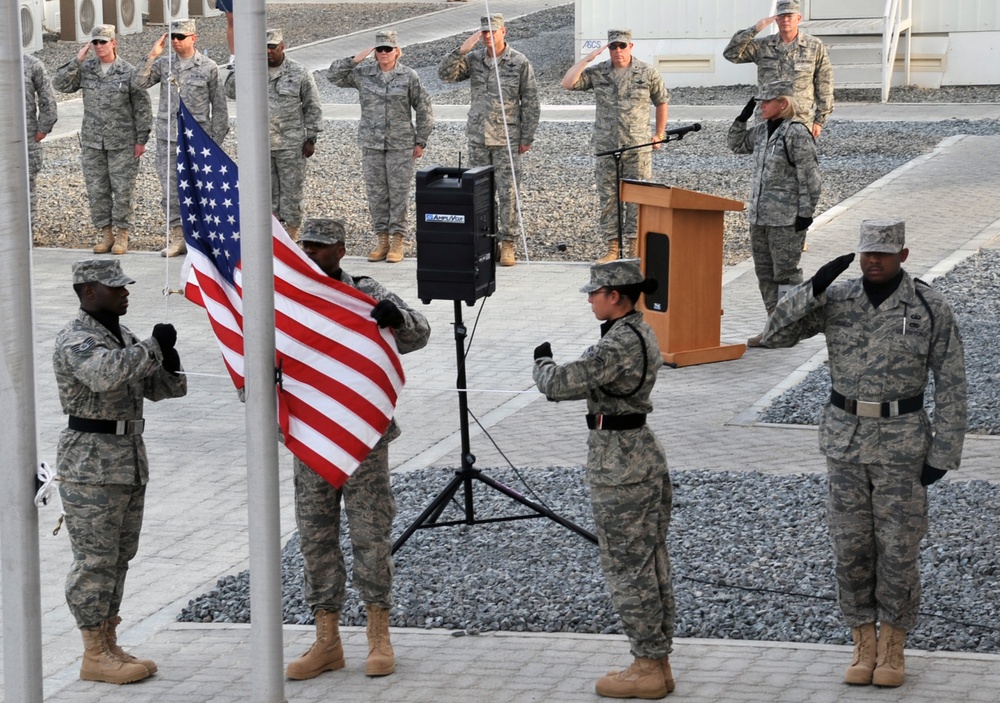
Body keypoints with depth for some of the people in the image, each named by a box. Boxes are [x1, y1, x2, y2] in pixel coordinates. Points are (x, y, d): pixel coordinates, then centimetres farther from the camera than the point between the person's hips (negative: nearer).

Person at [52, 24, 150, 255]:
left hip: (122, 143, -3)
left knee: (122, 189, 0)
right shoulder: (85, 69, 4)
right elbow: (60, 84, -4)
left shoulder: (128, 72, -5)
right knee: (96, 190, 6)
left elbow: (142, 108, -3)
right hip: (92, 142, 3)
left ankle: (122, 235, 9)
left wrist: (141, 140, -5)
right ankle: (105, 233, 15)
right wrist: (77, 61, -11)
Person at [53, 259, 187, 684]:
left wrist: (168, 367, -4)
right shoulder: (75, 341, -13)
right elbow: (106, 375, -34)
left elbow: (155, 389, 18)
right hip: (91, 465, -9)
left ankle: (109, 645, 19)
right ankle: (95, 656, -1)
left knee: (118, 557, 12)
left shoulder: (123, 336, 14)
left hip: (130, 461, 9)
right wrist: (153, 348, -24)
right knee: (95, 560, -5)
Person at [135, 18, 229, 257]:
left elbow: (219, 106, 2)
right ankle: (177, 237, 8)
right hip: (167, 137, 3)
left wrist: (215, 140, -2)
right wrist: (152, 56, -10)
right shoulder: (163, 64, 7)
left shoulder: (208, 67, -1)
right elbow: (140, 83, -3)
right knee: (169, 189, 2)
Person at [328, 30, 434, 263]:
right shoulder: (363, 74, 4)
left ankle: (397, 241, 4)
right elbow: (333, 75, 6)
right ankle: (382, 239, 13)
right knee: (376, 193, 5)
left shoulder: (409, 77, -2)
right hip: (371, 145, 3)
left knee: (399, 193, -2)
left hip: (400, 145, -3)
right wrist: (354, 60, -7)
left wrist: (420, 141, 0)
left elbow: (424, 110, 3)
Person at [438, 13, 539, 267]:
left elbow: (530, 103, -3)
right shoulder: (473, 59, 4)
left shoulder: (520, 63, -5)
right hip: (478, 137, 4)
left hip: (507, 139, -4)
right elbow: (445, 74, -5)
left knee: (508, 192, -3)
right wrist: (461, 51, -18)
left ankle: (507, 243, 2)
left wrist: (527, 138, -4)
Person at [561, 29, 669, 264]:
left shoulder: (647, 73, 2)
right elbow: (568, 83, -5)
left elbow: (661, 102, 13)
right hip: (606, 148, 2)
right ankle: (612, 247, 8)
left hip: (638, 148, -2)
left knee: (637, 199, -2)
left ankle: (635, 247, 3)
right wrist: (588, 58, -9)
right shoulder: (597, 73, 5)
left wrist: (659, 134, 10)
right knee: (608, 200, 3)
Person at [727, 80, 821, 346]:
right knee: (764, 272, 12)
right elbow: (737, 144, 27)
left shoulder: (797, 134, -13)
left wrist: (806, 213, -15)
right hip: (760, 215, 9)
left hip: (786, 219, -9)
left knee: (785, 273, -4)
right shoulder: (762, 131, 11)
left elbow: (810, 177, -14)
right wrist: (743, 117, 12)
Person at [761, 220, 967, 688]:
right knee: (852, 545, 5)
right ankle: (864, 647, 19)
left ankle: (892, 649, 18)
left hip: (902, 441, -2)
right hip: (846, 439, 2)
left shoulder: (931, 307, -10)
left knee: (898, 548, 1)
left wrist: (943, 455, -10)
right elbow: (776, 335, -10)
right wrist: (816, 285, -22)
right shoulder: (837, 300, -2)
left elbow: (950, 384, -6)